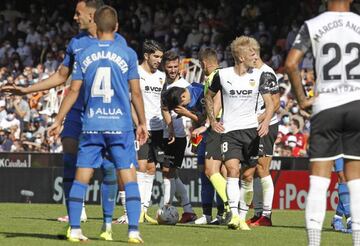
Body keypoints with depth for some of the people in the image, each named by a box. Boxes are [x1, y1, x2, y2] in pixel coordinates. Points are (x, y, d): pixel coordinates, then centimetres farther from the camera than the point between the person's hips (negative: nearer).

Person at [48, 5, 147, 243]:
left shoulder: (84, 55, 4)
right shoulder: (128, 54, -1)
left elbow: (74, 91, 4)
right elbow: (136, 92, -1)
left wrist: (58, 121, 11)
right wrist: (142, 123, 8)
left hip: (91, 126, 2)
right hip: (121, 126, -2)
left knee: (81, 178, 7)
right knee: (129, 177, 0)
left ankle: (75, 229, 4)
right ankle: (134, 230, -8)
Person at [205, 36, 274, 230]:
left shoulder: (258, 76, 1)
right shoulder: (223, 75, -2)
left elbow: (269, 102, 3)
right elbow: (209, 96, 15)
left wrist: (266, 121, -15)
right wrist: (212, 121, 7)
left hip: (252, 130, 2)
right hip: (229, 130, -2)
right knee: (232, 169, -19)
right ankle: (234, 215, -25)